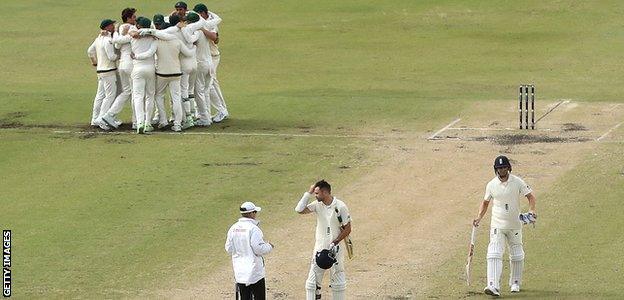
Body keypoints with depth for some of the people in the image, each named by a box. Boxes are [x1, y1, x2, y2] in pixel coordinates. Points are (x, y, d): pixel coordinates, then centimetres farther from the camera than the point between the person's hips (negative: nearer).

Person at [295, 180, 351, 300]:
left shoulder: (340, 206, -13)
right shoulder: (318, 205, -1)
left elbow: (347, 229, -10)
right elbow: (299, 209, -11)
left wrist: (335, 243, -17)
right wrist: (308, 193, -11)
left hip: (335, 248, -4)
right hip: (320, 248, 4)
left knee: (338, 280, 6)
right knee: (312, 280, 1)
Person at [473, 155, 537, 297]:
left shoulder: (517, 182, -5)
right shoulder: (491, 185, 1)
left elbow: (530, 196, -5)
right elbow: (485, 202, 13)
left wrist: (531, 210, -23)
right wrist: (479, 217, 0)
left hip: (514, 225, 0)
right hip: (497, 225, 0)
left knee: (516, 256, 10)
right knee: (494, 255, -16)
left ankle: (515, 283, 30)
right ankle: (493, 286, -26)